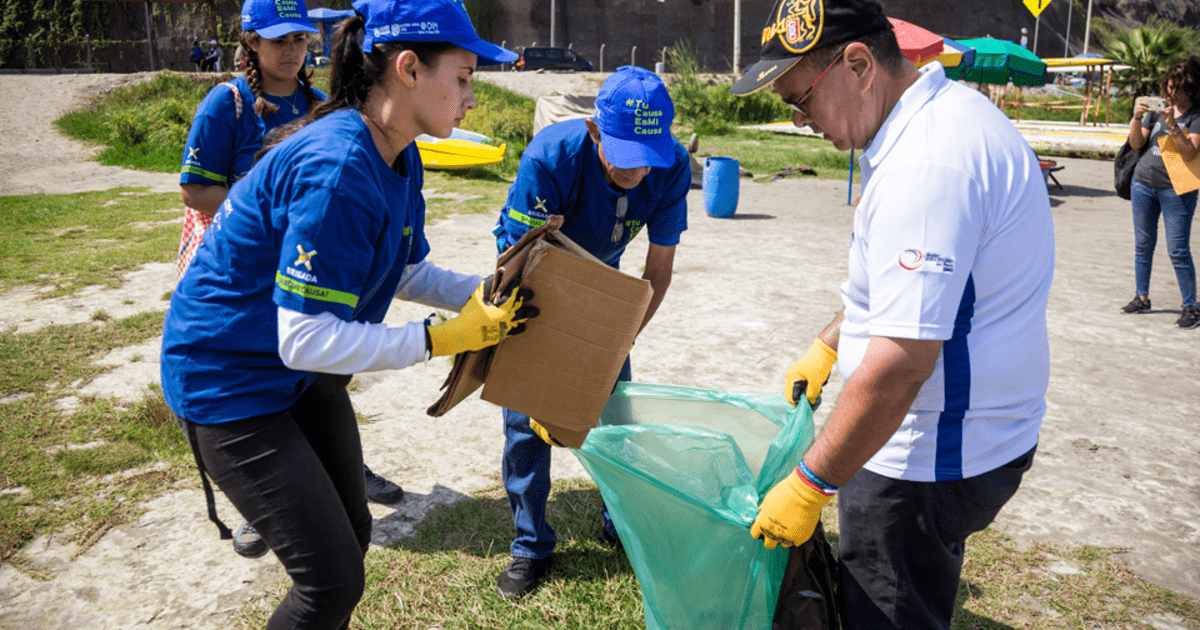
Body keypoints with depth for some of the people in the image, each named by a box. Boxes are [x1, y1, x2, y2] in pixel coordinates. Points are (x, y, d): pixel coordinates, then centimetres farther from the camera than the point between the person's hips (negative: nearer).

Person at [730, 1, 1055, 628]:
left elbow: (901, 364, -31)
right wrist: (831, 342, 20)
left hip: (931, 464, -10)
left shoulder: (928, 164, -28)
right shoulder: (943, 113, 7)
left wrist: (810, 484, -21)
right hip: (960, 436, 10)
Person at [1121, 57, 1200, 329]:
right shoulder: (1158, 108, 6)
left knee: (1178, 251, -5)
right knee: (1143, 244, 11)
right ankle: (1142, 297, 22)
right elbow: (1136, 143, 4)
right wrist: (1137, 117, -11)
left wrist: (1172, 125, -26)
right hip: (1144, 183, 5)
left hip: (1176, 189, -5)